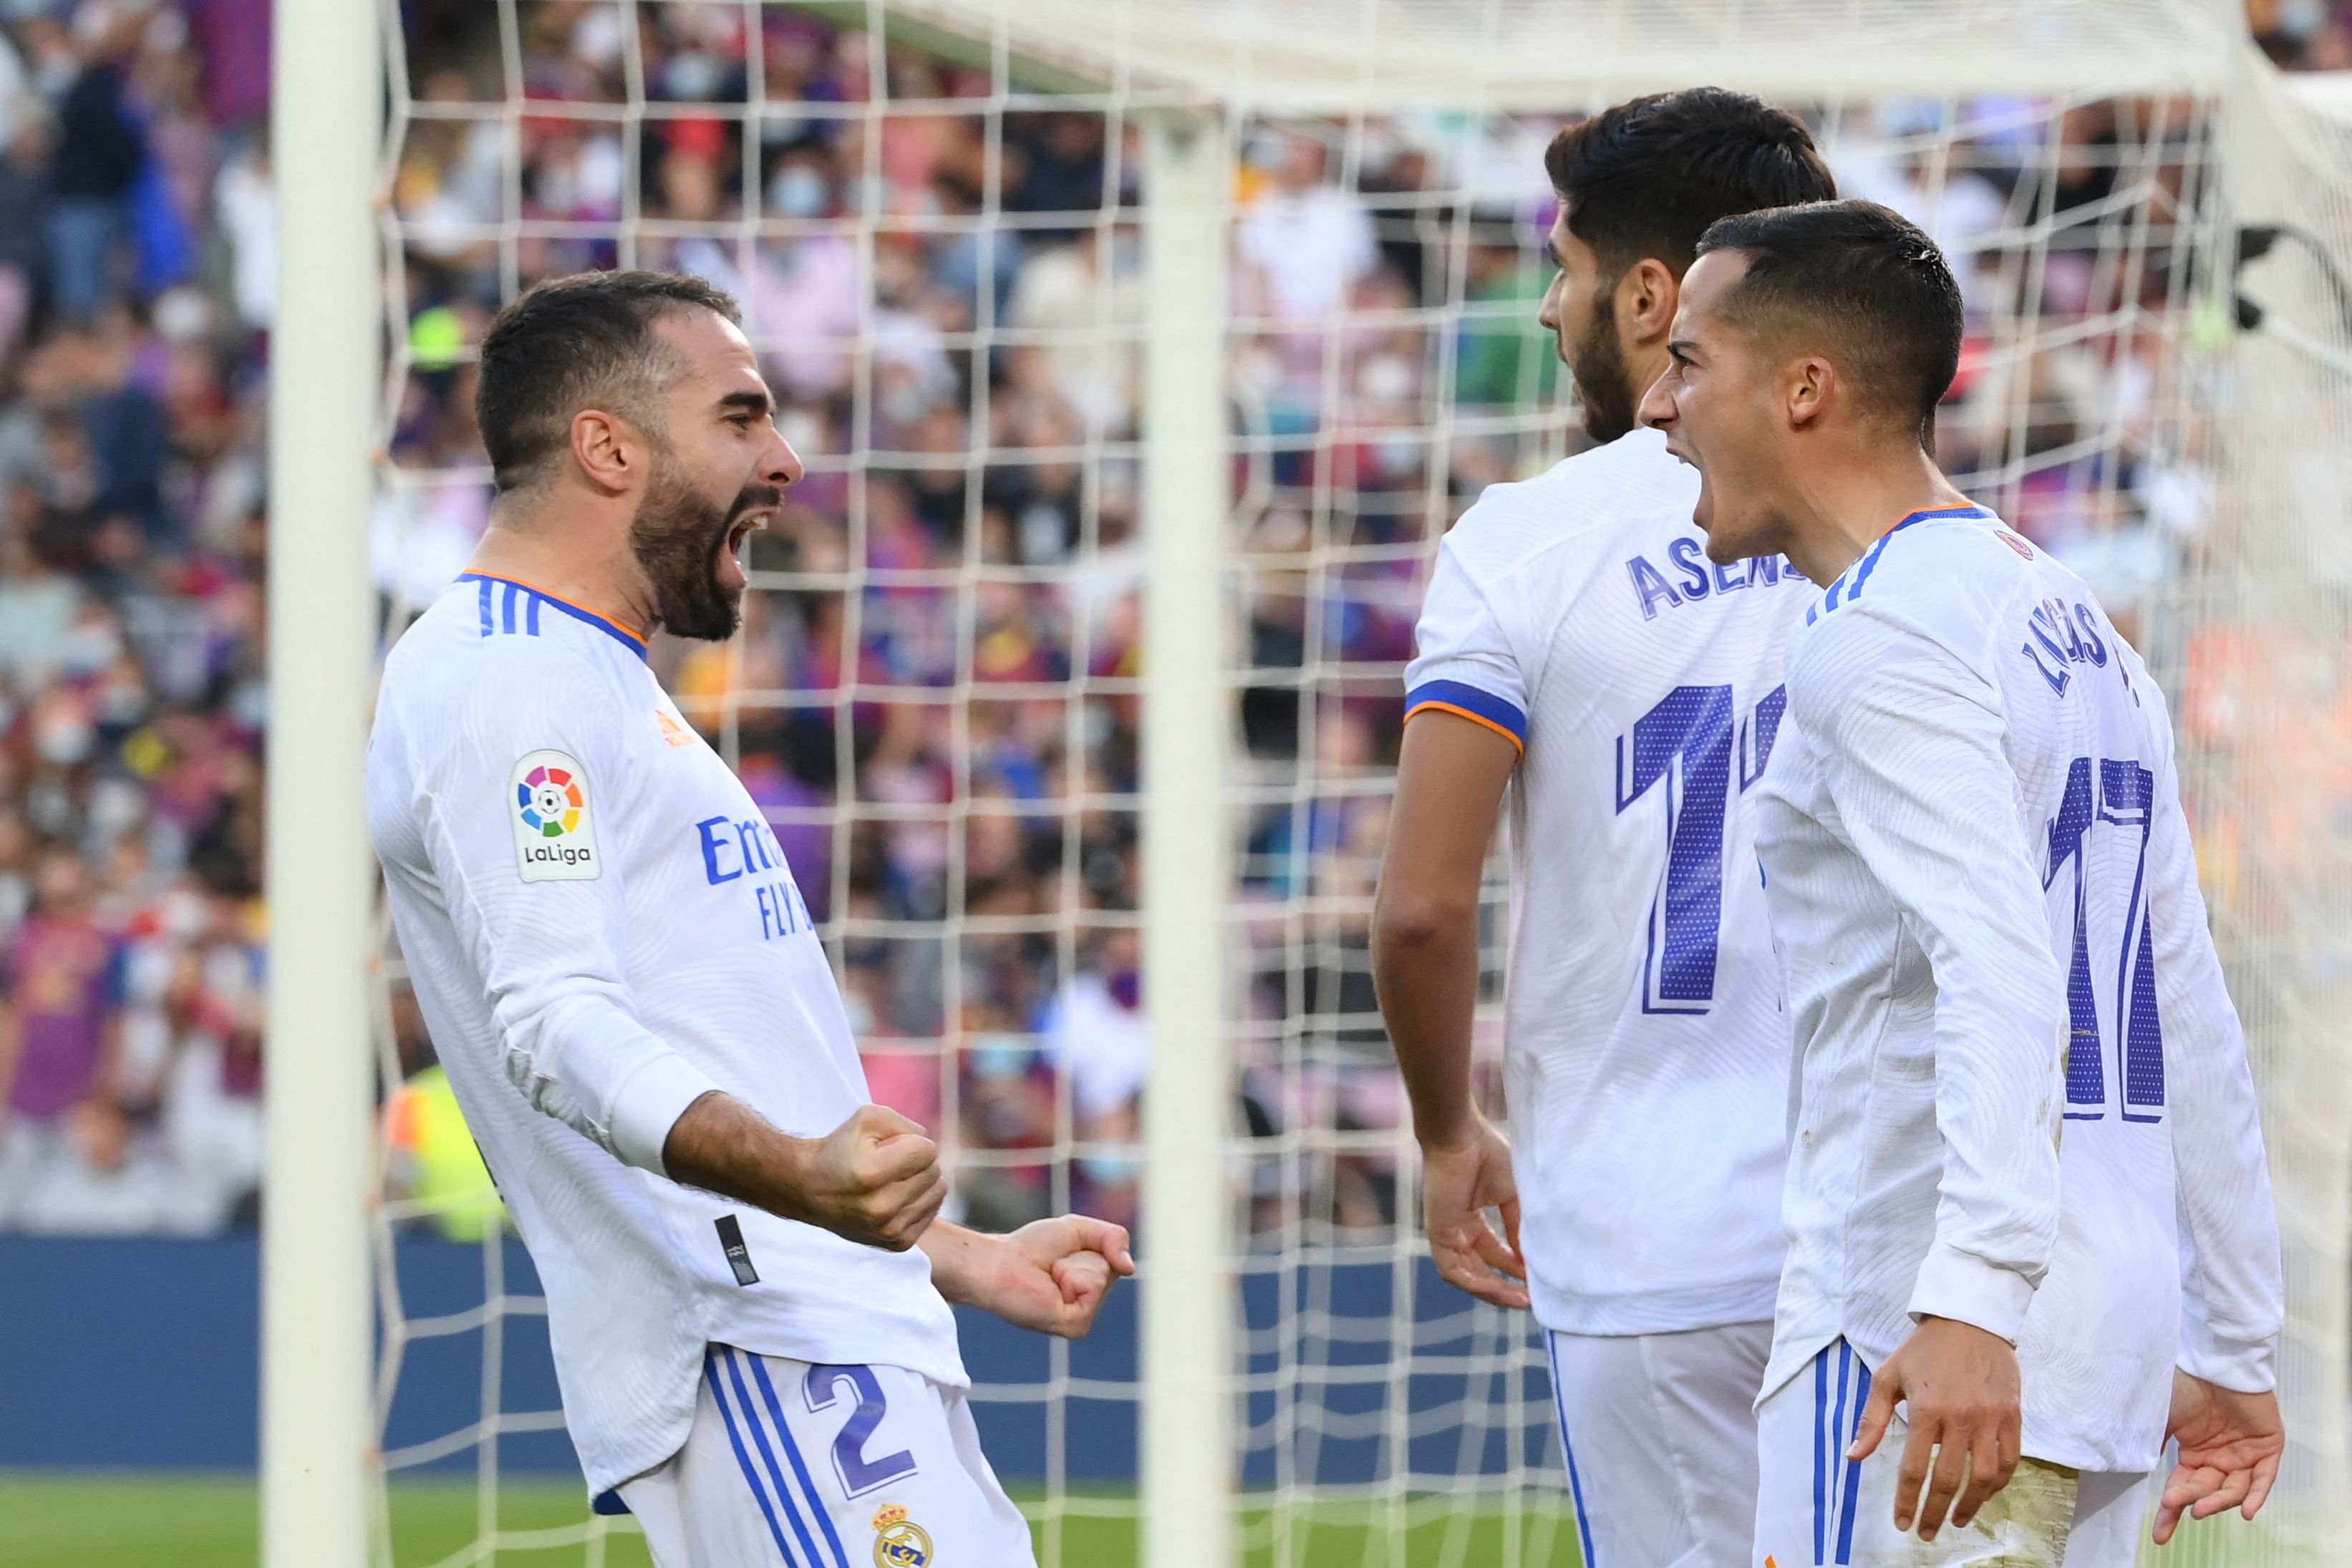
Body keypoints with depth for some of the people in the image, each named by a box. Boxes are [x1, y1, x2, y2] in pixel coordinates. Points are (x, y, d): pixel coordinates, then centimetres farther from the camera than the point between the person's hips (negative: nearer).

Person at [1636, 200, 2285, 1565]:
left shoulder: (1881, 635, -10)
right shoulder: (2080, 624, 20)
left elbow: (2000, 967, -25)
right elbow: (2191, 1020, 22)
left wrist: (1971, 1299, -35)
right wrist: (2234, 1353, 25)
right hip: (2113, 1329, 9)